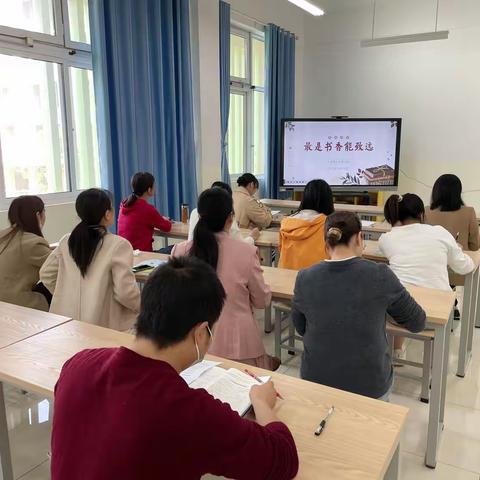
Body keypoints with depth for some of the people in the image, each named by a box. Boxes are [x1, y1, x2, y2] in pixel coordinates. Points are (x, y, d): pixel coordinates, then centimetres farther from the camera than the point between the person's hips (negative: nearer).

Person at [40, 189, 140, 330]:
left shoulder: (67, 241, 5)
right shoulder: (118, 245, -13)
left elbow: (46, 274, 13)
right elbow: (125, 291, -16)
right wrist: (143, 308, 2)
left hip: (64, 318, 6)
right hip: (100, 323, -5)